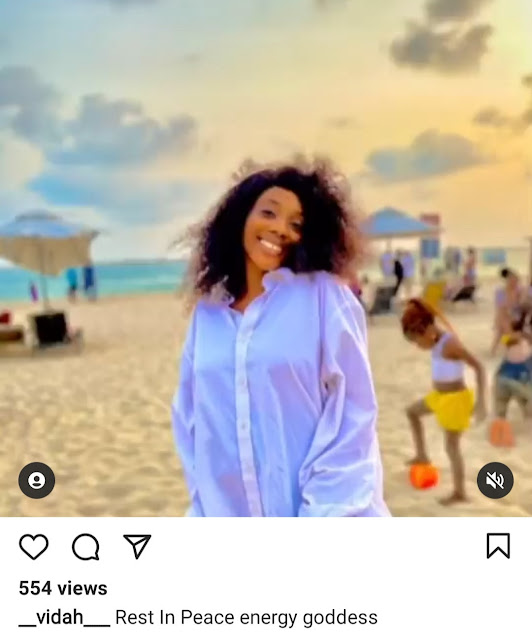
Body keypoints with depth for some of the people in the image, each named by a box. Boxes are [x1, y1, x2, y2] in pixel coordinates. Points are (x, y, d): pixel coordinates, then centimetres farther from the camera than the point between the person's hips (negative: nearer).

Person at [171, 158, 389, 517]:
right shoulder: (207, 313, 7)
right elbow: (189, 417, 11)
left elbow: (352, 416, -8)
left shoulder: (326, 296, -5)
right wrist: (206, 507, 3)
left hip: (326, 522, -3)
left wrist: (324, 513, -14)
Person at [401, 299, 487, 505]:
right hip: (440, 395, 10)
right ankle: (422, 456, 32)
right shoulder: (438, 341, 0)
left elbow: (479, 367, -24)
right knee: (412, 411, 25)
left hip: (455, 398, -10)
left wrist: (480, 401, -28)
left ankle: (459, 492, 16)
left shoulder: (450, 343, -25)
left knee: (451, 447, 1)